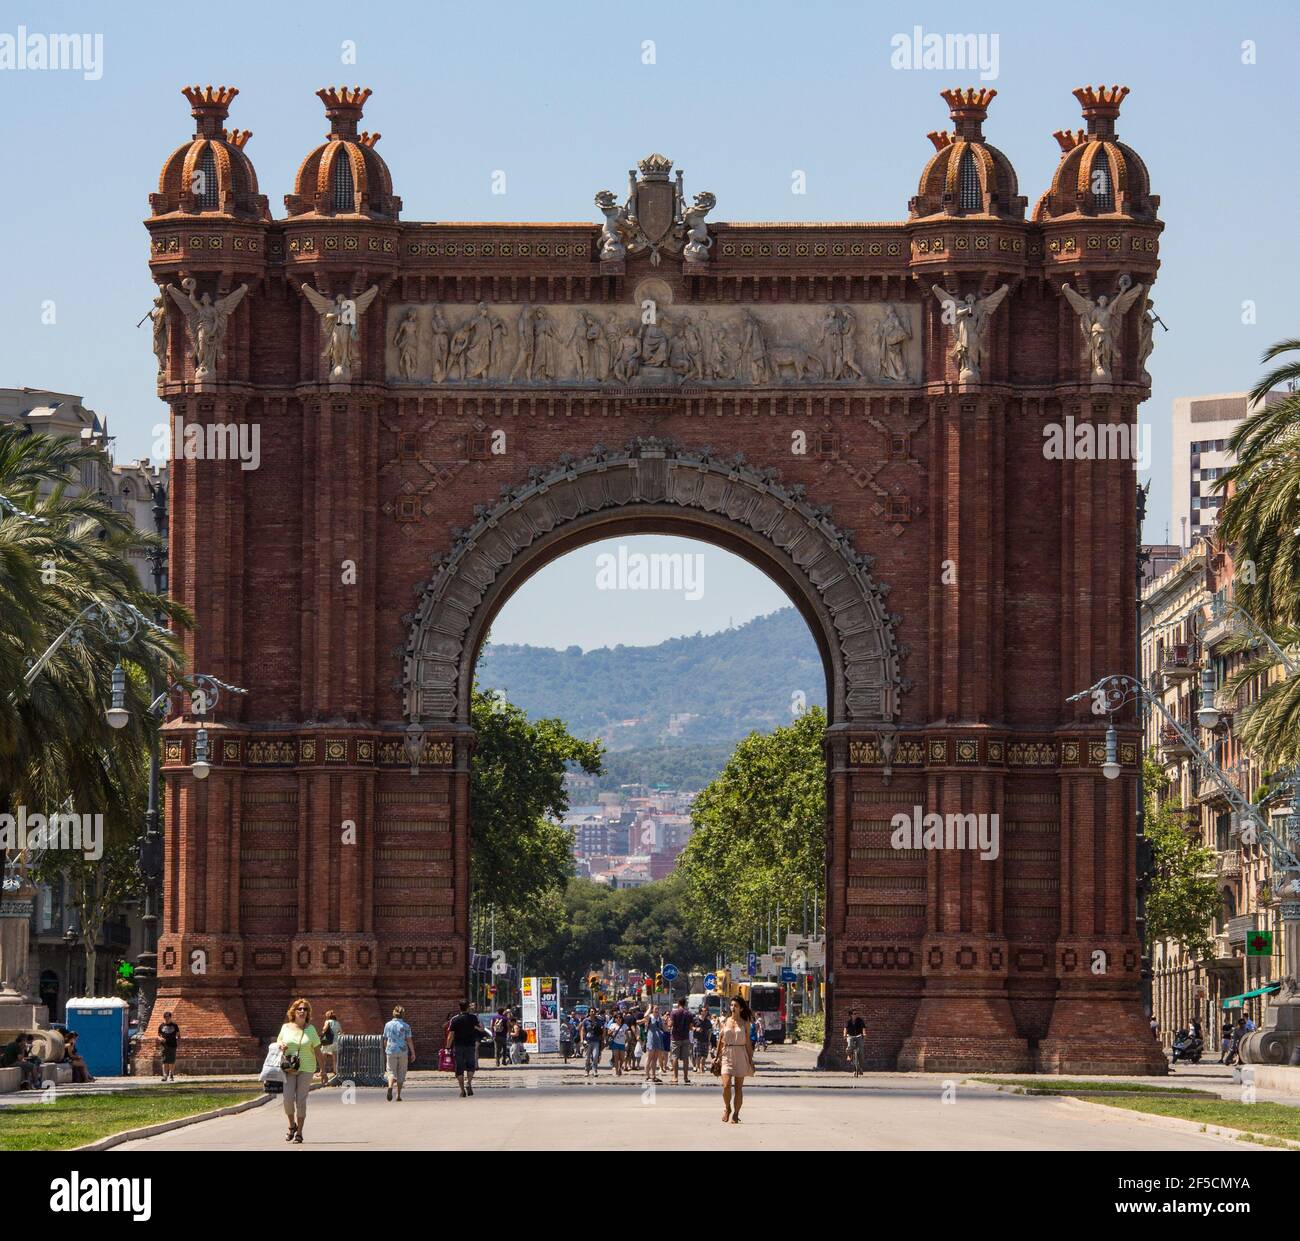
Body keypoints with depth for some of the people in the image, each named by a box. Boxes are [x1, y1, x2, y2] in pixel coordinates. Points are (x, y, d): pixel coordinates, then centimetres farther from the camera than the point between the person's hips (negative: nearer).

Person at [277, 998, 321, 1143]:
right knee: (288, 1098, -9)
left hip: (305, 1068, -1)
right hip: (288, 1068, 1)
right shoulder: (286, 1027, 5)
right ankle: (292, 1125, 17)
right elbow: (279, 1042, 19)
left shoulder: (310, 1029, 2)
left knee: (301, 1100, -3)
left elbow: (317, 1050, 5)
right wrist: (281, 1046, -6)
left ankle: (299, 1132, 5)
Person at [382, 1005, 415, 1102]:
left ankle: (390, 1086, -29)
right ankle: (398, 1095, 12)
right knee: (401, 1073, 10)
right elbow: (409, 1040, -5)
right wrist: (413, 1053, 1)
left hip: (391, 1051, 1)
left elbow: (385, 1040, 10)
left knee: (391, 1071, 3)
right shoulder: (405, 1026, -3)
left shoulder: (388, 1025, 3)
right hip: (403, 1052, -1)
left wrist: (386, 1049, 26)